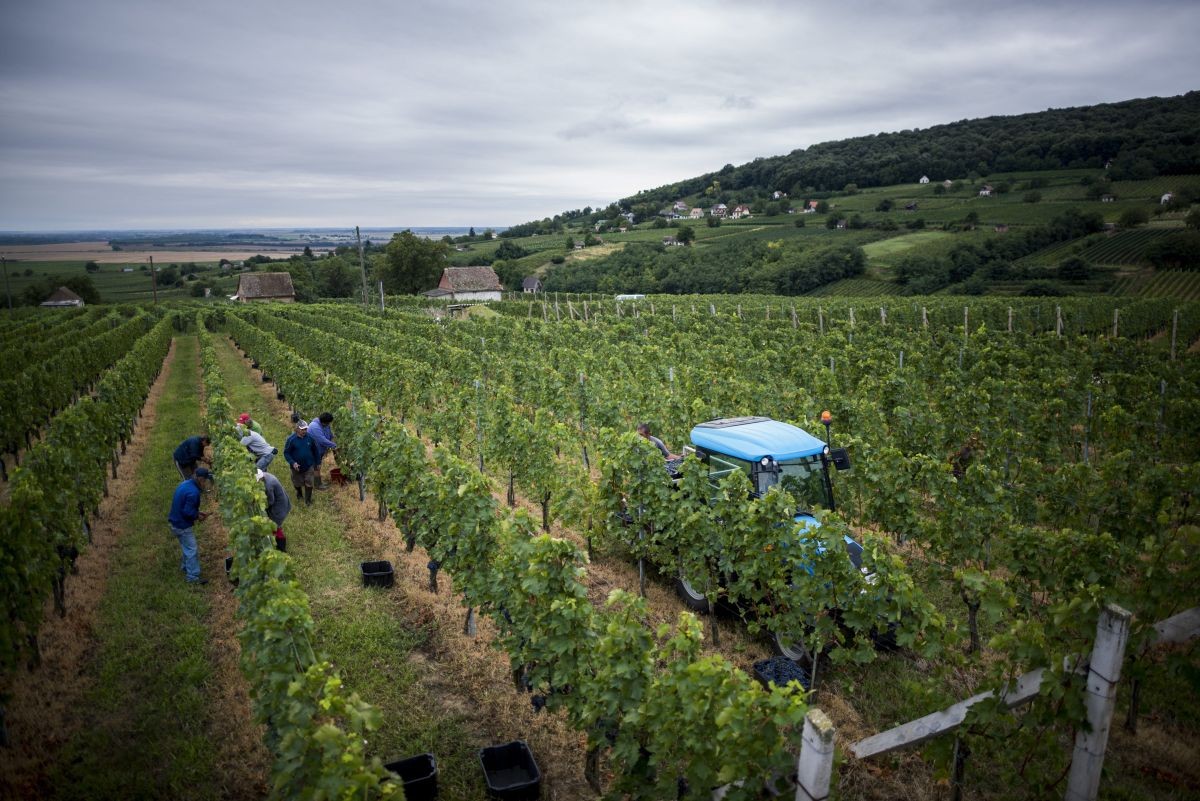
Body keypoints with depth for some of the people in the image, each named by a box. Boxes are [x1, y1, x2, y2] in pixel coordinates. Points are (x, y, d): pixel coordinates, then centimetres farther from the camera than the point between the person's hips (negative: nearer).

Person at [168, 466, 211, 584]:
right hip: (182, 525, -10)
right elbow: (188, 512, -27)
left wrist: (198, 512, 8)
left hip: (176, 521, 10)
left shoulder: (185, 483, 4)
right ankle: (193, 577, 6)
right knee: (191, 550, 0)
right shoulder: (193, 492, -28)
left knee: (187, 547, 25)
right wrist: (198, 516, -9)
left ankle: (185, 567, 40)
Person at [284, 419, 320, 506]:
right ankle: (299, 494, 50)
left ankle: (308, 501, 22)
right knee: (297, 483, 19)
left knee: (309, 484, 4)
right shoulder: (291, 439, -18)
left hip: (309, 466, 1)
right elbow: (286, 453, -12)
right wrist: (292, 463, -25)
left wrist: (316, 463, 8)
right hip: (297, 466, -1)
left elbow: (315, 451, 2)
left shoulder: (310, 437, -11)